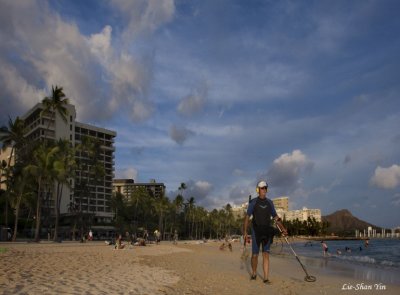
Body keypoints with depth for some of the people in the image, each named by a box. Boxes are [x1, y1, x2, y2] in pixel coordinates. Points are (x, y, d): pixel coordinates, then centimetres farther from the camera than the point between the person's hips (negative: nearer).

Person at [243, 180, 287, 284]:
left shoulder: (269, 203, 9)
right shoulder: (253, 202, -2)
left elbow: (276, 217, 10)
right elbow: (247, 217, -3)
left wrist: (282, 228, -3)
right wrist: (245, 232, -10)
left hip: (267, 232, 2)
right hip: (256, 231, -2)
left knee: (266, 255, -5)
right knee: (255, 255, 4)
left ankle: (266, 278, -4)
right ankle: (254, 274, 27)